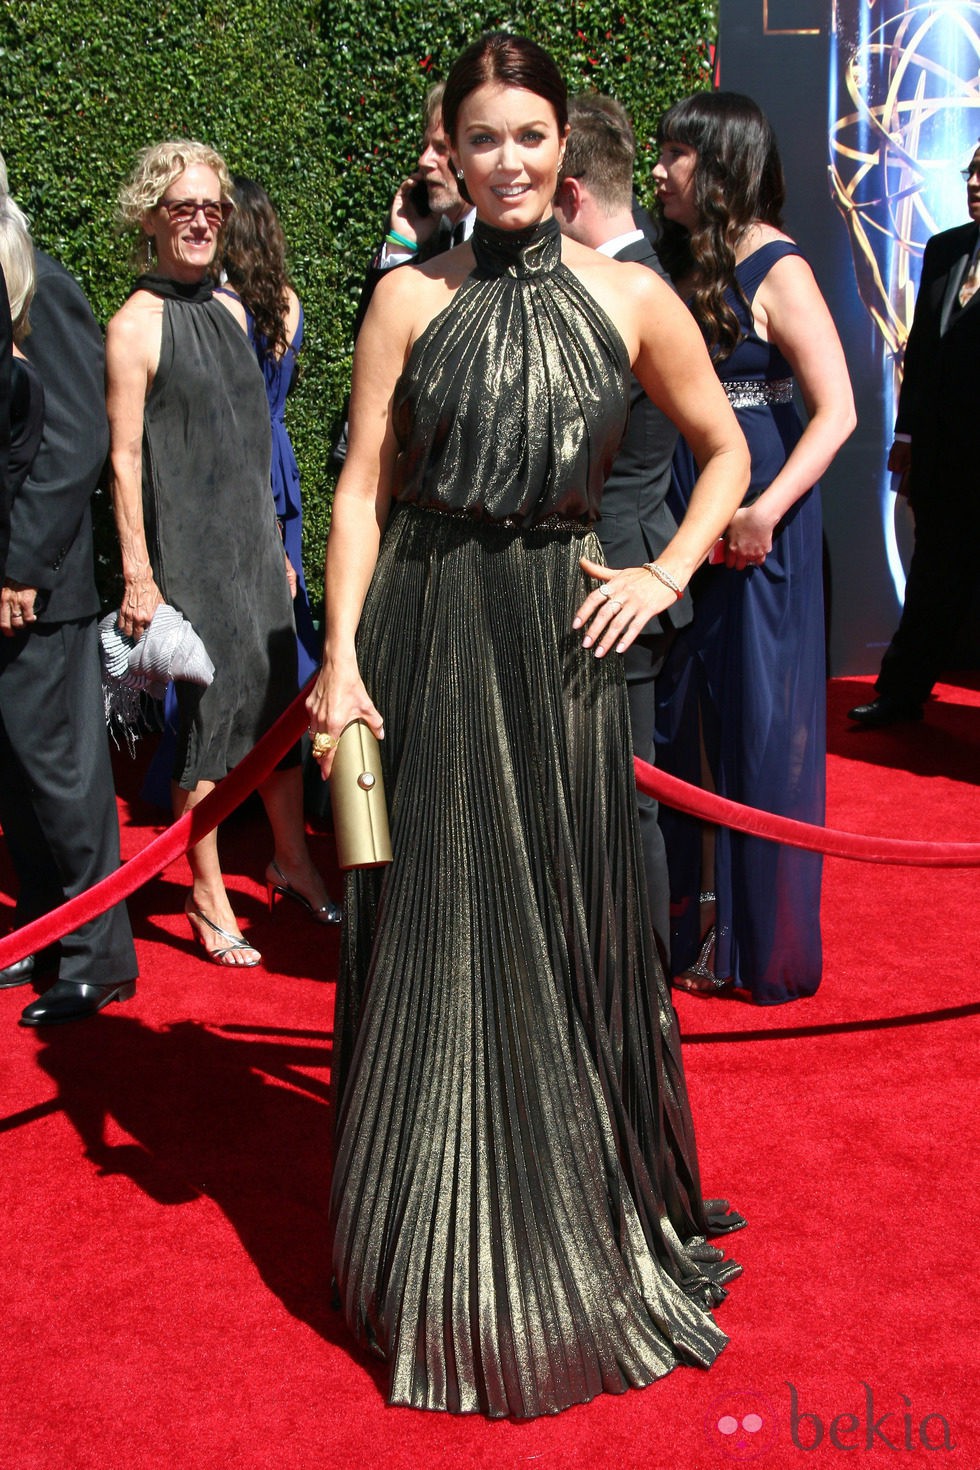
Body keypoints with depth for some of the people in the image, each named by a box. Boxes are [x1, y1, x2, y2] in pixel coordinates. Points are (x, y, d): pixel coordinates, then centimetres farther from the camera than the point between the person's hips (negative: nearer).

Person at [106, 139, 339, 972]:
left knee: (278, 696, 10)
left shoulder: (230, 311, 12)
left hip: (254, 538, 6)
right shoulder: (136, 325, -9)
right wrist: (137, 576, -15)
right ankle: (208, 894, 9)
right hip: (188, 549, -6)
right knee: (212, 705, -4)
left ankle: (294, 863, 25)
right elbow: (125, 458, -11)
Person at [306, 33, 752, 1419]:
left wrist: (665, 576, 0)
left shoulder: (631, 297, 3)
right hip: (419, 633, 0)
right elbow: (363, 486, 0)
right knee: (429, 938, 8)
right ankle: (441, 1257, 28)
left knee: (571, 930, 7)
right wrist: (342, 659, -8)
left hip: (557, 640, 0)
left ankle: (587, 1229, 30)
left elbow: (724, 449, 13)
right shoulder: (410, 297, 3)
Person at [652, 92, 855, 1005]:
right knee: (684, 716, 12)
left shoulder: (775, 270, -10)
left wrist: (765, 511, -26)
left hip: (758, 526, -7)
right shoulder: (682, 259, 10)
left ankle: (764, 945, 16)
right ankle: (695, 922, 27)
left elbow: (836, 411, -17)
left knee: (760, 724, 2)